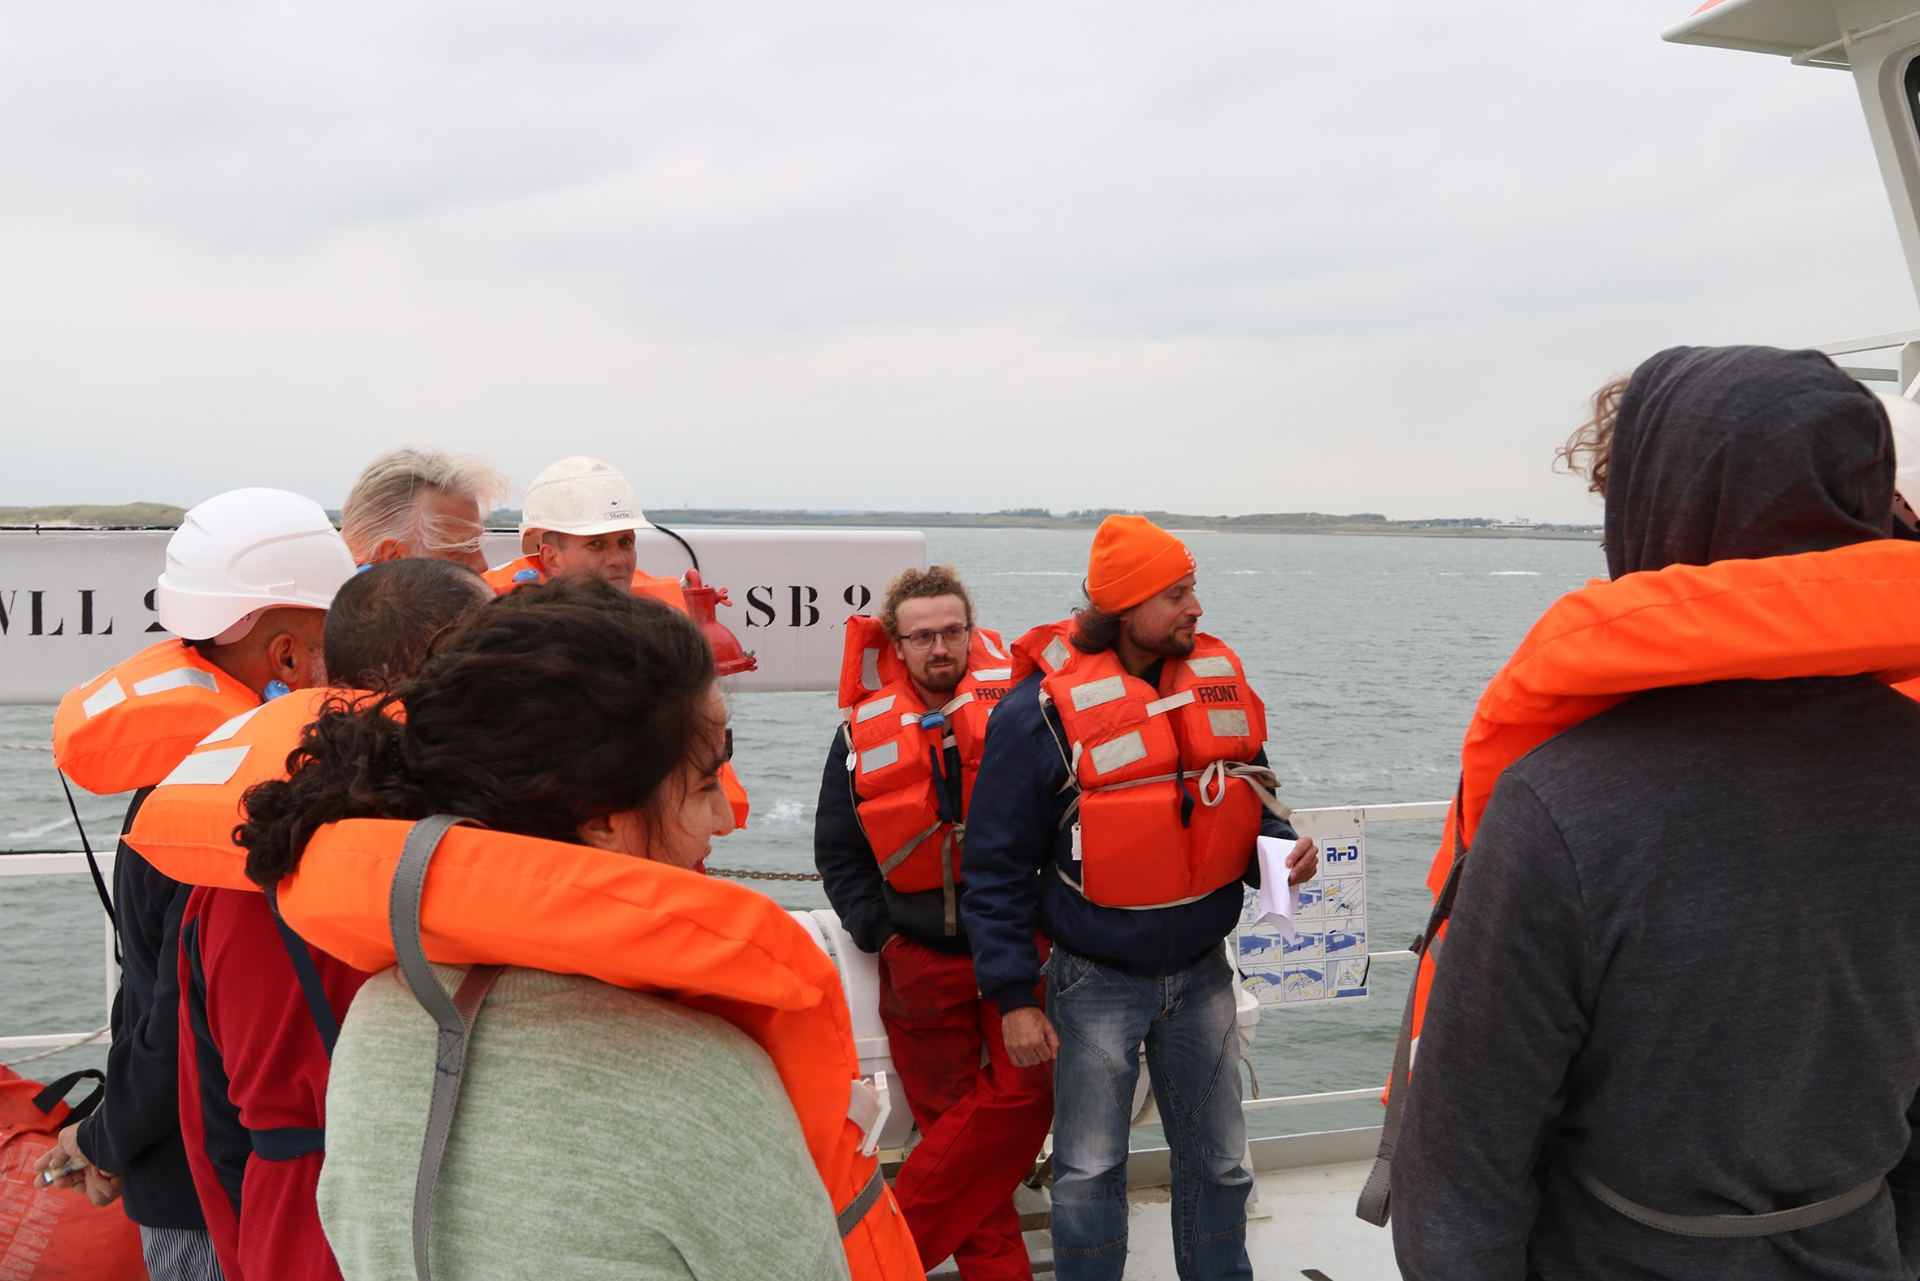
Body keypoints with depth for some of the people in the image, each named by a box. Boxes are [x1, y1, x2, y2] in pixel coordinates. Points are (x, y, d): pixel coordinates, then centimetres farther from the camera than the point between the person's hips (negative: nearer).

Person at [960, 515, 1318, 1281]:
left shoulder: (1219, 677, -2)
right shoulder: (1043, 710, -17)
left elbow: (1248, 802, 12)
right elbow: (998, 866, -12)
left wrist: (1282, 848, -10)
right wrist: (1015, 998, -12)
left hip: (1202, 970, 5)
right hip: (1097, 981, -4)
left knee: (1219, 1162, 19)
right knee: (1089, 1171, 11)